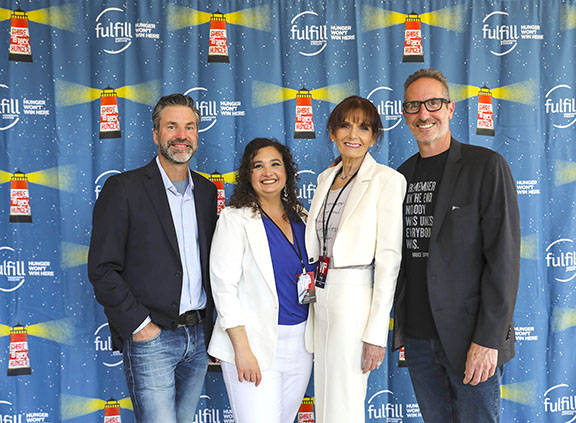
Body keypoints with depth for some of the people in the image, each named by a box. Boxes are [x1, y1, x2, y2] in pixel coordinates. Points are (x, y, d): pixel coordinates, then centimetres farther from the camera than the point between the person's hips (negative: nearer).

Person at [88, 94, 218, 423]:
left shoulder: (207, 191, 10)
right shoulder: (123, 188, -7)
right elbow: (102, 269, -10)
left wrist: (207, 320, 8)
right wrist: (138, 324, -13)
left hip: (198, 335, 5)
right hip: (151, 338, -5)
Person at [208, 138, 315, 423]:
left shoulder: (300, 217, 10)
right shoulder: (234, 218, -6)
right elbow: (223, 286, -12)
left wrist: (314, 287, 2)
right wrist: (242, 349, -17)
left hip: (300, 342, 6)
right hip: (255, 343, -5)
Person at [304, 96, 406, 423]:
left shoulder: (387, 180, -9)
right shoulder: (326, 178, 12)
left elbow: (389, 258, -13)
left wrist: (376, 333, -16)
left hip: (355, 299, -7)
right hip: (321, 297, 7)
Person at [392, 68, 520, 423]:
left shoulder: (486, 165, -7)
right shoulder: (403, 175, 10)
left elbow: (504, 256, -12)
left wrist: (488, 339, -16)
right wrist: (401, 328, 9)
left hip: (469, 339, -5)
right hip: (417, 337, 5)